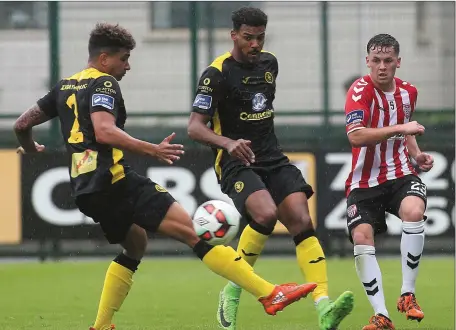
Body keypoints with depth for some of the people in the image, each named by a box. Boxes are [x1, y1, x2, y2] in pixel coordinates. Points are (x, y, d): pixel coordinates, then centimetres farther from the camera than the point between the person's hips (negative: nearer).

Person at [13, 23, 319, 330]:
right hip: (115, 181, -9)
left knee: (135, 246, 29)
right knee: (194, 230, -14)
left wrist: (31, 148, 45)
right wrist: (152, 150, -26)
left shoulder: (64, 87, 20)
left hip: (86, 190, 9)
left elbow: (22, 125, 25)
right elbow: (104, 131, -21)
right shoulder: (103, 83, -4)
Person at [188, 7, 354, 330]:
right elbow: (195, 126, -14)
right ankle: (233, 292, -11)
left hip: (272, 158, 6)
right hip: (236, 162, -6)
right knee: (266, 213, -30)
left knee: (302, 221, -13)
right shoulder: (217, 73, -10)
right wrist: (228, 142, -31)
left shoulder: (269, 62, 10)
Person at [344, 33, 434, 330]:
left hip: (400, 175, 2)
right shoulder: (361, 91, -13)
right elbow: (356, 136, -29)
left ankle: (408, 294, -15)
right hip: (365, 181, -2)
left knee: (414, 211, -28)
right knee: (361, 236, -19)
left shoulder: (408, 92, 6)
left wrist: (417, 154, 8)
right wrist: (400, 128, -30)